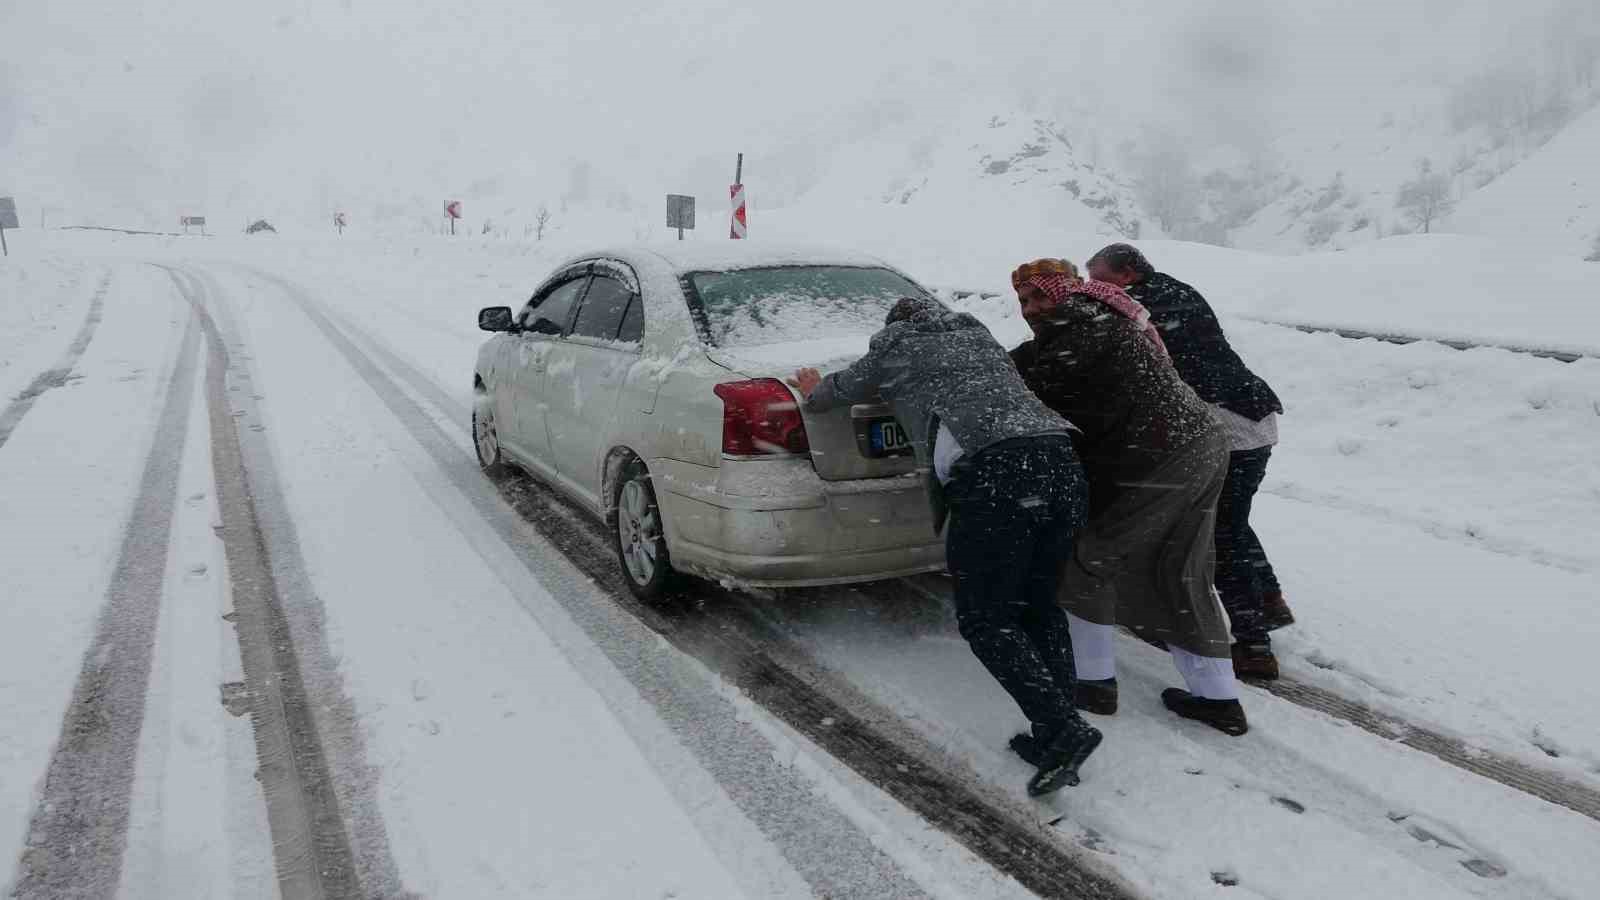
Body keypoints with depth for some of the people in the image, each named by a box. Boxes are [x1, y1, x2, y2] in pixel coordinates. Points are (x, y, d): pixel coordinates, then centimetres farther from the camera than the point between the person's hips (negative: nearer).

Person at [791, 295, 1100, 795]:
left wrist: (813, 393, 57)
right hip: (1060, 457, 6)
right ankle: (1056, 735, 15)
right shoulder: (979, 335, 33)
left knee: (985, 621, 2)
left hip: (993, 472, -6)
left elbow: (842, 387, 34)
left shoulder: (894, 349, 18)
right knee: (1039, 604, 17)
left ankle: (1064, 729, -11)